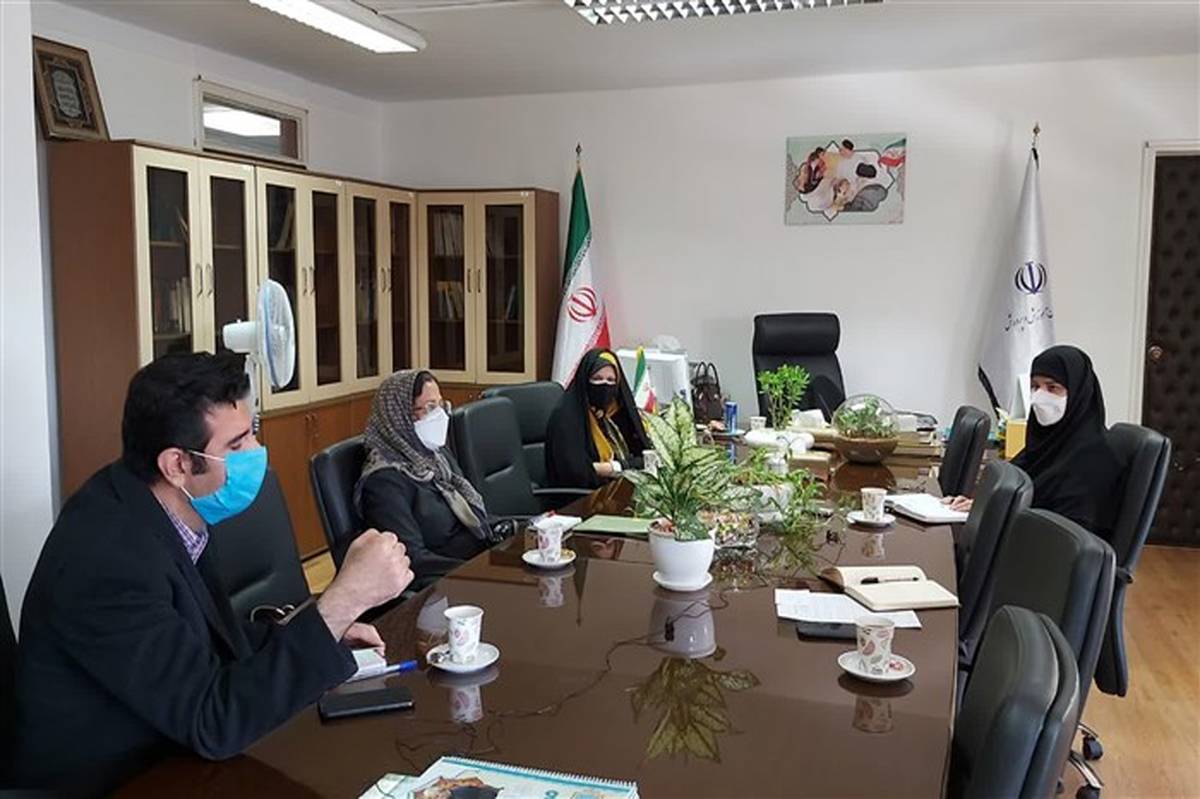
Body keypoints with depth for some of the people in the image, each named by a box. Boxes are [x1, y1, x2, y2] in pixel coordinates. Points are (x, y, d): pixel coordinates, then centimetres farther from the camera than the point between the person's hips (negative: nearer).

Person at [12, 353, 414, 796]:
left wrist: (302, 632, -2)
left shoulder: (164, 507, -5)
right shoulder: (108, 560, -29)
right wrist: (344, 599, -34)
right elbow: (212, 722, -29)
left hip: (167, 748, 7)